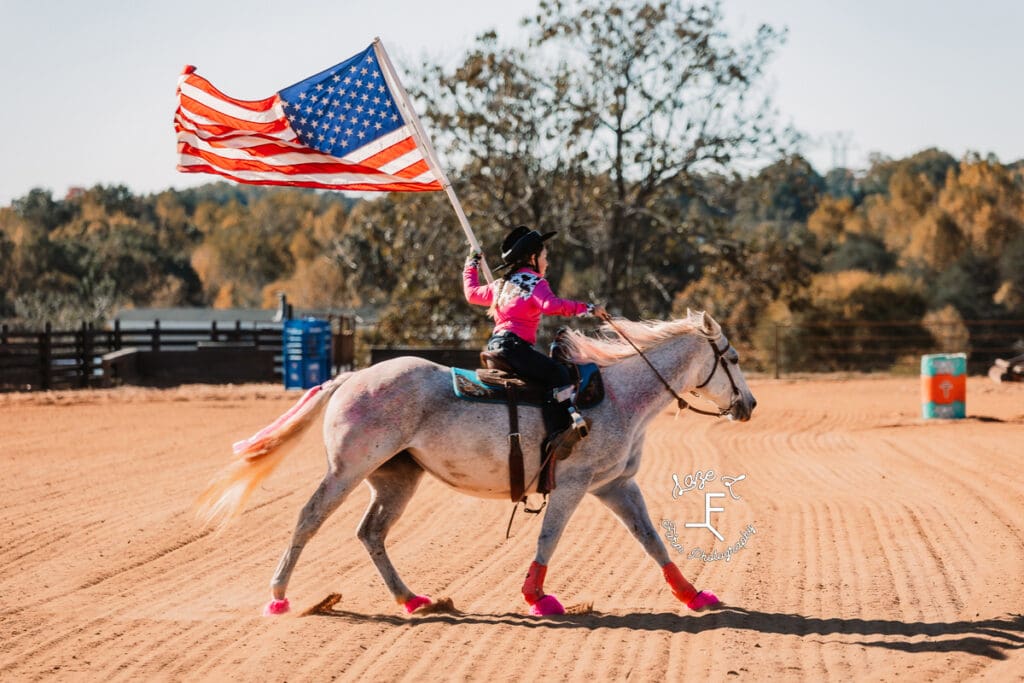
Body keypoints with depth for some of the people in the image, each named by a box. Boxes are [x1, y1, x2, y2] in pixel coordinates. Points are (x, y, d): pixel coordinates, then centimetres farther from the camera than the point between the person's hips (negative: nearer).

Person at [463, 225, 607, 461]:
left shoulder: (501, 285, 23)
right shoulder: (535, 283, -1)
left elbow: (472, 293, 39)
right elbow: (552, 305, -20)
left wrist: (471, 265, 55)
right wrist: (587, 308, -17)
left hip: (494, 344, 9)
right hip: (514, 345, -9)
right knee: (557, 373, -16)